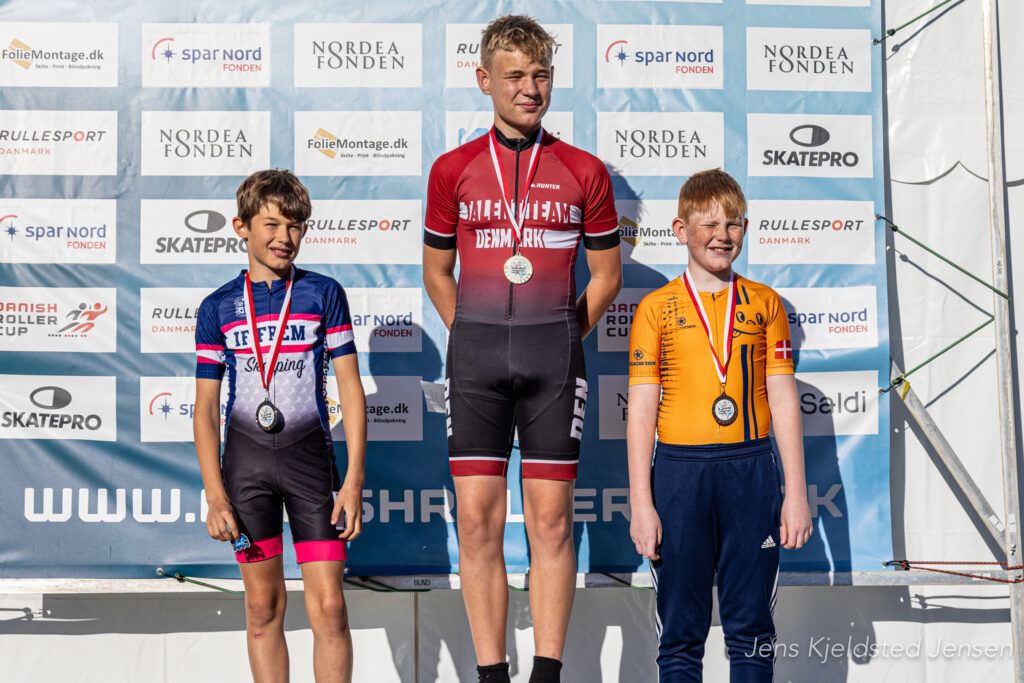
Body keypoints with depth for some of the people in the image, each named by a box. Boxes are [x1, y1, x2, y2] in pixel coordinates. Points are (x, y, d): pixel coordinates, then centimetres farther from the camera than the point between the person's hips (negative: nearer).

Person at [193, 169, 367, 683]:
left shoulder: (324, 294, 2)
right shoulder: (218, 308, 5)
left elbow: (351, 390, 2)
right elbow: (206, 408, 6)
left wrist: (354, 480, -5)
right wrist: (214, 493, -4)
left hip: (311, 457, -1)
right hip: (245, 461, 1)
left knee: (328, 607, -5)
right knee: (263, 606, 7)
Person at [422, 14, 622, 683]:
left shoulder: (584, 172, 5)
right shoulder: (453, 170, 6)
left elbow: (607, 276, 11)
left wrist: (559, 342, 6)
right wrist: (475, 341, 8)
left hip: (555, 356, 0)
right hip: (476, 356, 1)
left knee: (551, 518, 1)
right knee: (478, 519, -1)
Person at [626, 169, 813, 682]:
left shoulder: (764, 303, 10)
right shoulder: (656, 307, 5)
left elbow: (783, 400, 8)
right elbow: (641, 408, 2)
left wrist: (796, 492, 3)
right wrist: (640, 502, -3)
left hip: (751, 469, 1)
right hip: (680, 469, -1)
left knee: (751, 625, 5)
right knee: (680, 629, 3)